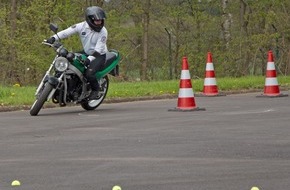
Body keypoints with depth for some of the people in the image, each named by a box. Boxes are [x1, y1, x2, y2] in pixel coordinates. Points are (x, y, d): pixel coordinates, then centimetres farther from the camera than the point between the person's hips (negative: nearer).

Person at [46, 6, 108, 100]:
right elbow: (67, 31, -19)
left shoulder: (103, 31, -21)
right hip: (86, 52, 6)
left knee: (89, 73, -29)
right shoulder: (82, 26, -11)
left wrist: (89, 59, -41)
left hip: (99, 55, -6)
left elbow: (98, 50, -27)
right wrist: (54, 38, -32)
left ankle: (95, 89, 2)